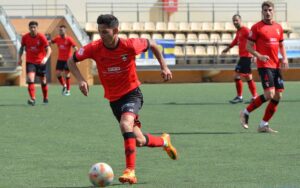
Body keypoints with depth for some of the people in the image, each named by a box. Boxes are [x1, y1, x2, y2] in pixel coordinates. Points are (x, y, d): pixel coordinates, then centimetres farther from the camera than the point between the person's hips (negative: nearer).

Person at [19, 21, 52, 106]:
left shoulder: (41, 37, -14)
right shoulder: (25, 37, -5)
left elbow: (48, 49, -18)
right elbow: (22, 47, 13)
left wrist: (46, 58, -36)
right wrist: (20, 58, 4)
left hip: (40, 62, -1)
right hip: (30, 62, 1)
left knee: (43, 81, 11)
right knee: (30, 79, -20)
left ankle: (45, 98, 32)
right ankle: (32, 99, -24)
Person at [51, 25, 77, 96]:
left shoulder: (69, 39, -10)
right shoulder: (57, 38, 3)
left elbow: (75, 48, -13)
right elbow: (50, 42, 15)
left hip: (67, 60, -4)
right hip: (60, 59, 4)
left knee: (67, 74, -3)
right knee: (58, 73, -3)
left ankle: (68, 90, 10)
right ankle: (64, 86, 22)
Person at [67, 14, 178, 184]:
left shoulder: (130, 46, -19)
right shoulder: (95, 48, -15)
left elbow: (152, 44, 2)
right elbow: (71, 61, -4)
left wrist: (164, 67, -1)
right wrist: (80, 80, -20)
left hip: (132, 93, -4)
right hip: (114, 99, 4)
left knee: (125, 124, -33)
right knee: (138, 141, 8)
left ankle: (130, 171, -30)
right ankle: (164, 141, 42)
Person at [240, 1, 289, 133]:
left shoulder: (278, 27, 13)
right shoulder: (256, 27, -4)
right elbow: (249, 46, -4)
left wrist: (284, 58, 5)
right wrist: (259, 56, -20)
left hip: (276, 66, 7)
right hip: (264, 66, -7)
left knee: (278, 96, 1)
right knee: (269, 94, -17)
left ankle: (264, 125, 9)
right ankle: (246, 113, 1)